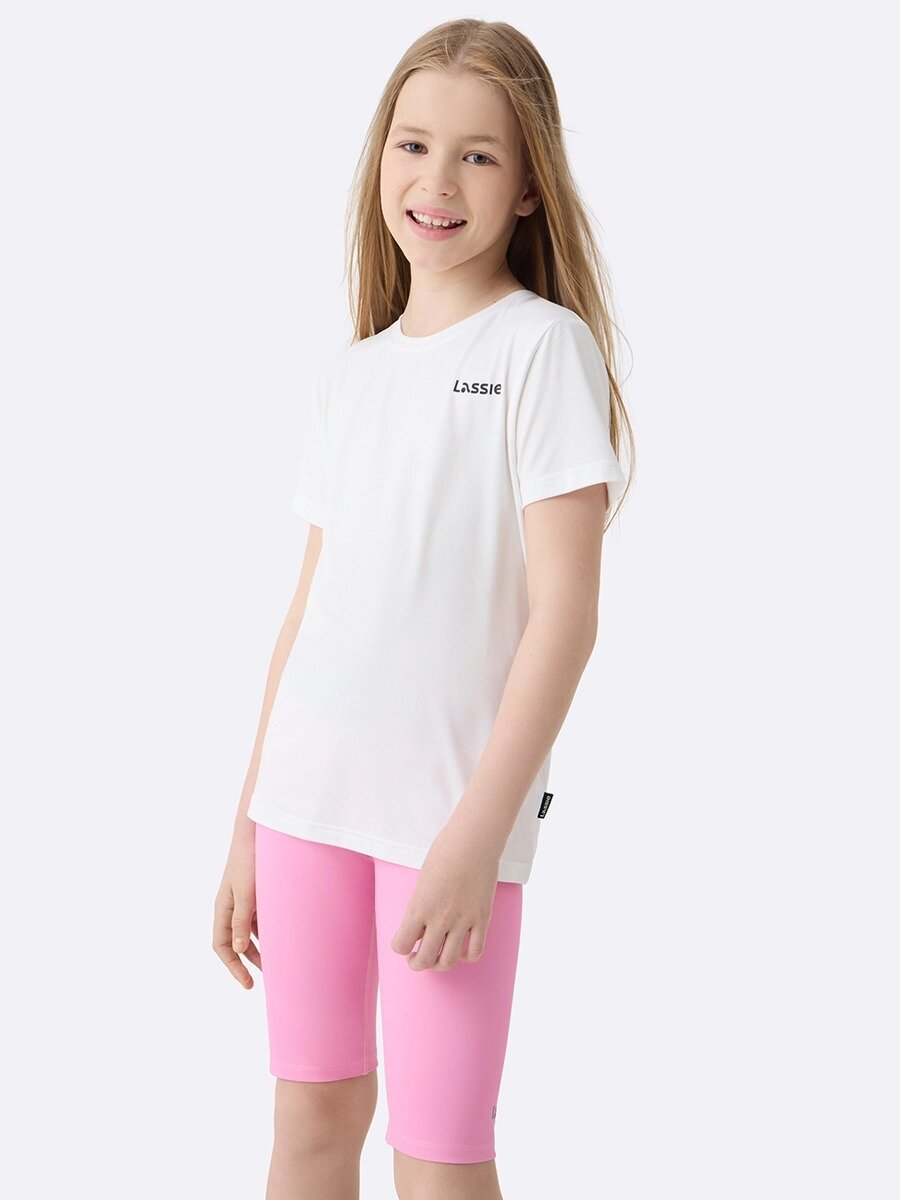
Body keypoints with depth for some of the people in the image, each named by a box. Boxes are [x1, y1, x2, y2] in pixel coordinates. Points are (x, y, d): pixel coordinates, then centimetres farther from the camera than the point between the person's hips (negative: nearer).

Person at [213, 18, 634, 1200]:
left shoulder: (545, 348, -6)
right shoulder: (344, 377, 12)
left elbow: (564, 615, -11)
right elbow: (310, 608, 14)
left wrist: (477, 833, -17)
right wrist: (248, 825, 13)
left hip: (452, 809, -5)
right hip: (310, 794, 5)